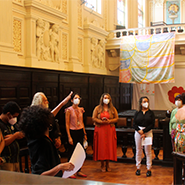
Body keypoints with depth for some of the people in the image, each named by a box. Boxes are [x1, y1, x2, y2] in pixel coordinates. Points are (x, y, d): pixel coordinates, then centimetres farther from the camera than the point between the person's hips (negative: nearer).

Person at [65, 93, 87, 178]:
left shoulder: (80, 110, 8)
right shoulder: (69, 110, -9)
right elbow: (67, 124, -10)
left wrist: (84, 134, 13)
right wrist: (69, 137, -14)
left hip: (80, 132, 6)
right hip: (73, 132, -5)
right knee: (72, 152, 1)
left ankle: (79, 171, 20)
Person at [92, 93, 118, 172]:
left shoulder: (112, 109, 8)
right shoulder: (98, 108, 3)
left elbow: (116, 118, 4)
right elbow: (94, 118, -1)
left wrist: (109, 121, -13)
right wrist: (101, 121, -16)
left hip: (110, 130, 2)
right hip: (100, 130, -1)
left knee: (109, 146, 2)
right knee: (101, 146, -1)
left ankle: (107, 165, 14)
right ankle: (102, 165, 11)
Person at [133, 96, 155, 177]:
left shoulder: (151, 113, 3)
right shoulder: (137, 113, 6)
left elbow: (152, 124, -4)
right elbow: (134, 124, 1)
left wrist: (143, 131, -12)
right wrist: (140, 132, -12)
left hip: (148, 132, -1)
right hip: (138, 132, 1)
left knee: (148, 151, 1)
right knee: (138, 150, 6)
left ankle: (149, 169, 8)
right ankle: (138, 168, 15)